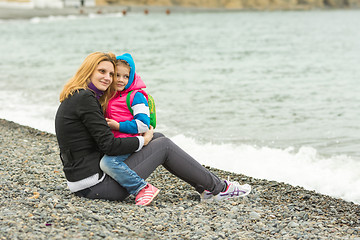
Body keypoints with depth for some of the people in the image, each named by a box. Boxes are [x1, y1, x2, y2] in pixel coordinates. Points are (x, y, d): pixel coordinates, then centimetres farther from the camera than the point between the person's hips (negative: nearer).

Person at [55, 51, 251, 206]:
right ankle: (219, 188, 8)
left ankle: (205, 187, 19)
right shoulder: (85, 98, -16)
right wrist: (142, 141, -6)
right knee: (163, 145, -3)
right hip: (95, 185, -10)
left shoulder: (76, 97, 15)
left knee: (158, 138, 15)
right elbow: (108, 145, -20)